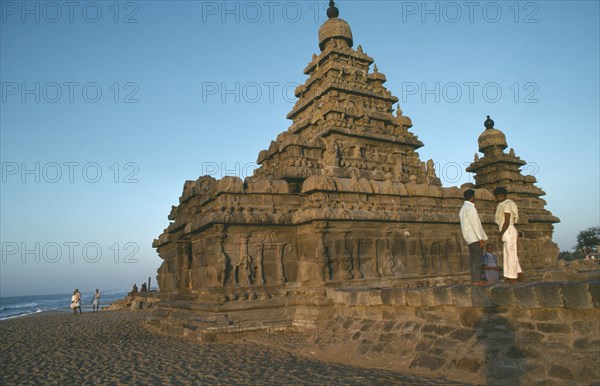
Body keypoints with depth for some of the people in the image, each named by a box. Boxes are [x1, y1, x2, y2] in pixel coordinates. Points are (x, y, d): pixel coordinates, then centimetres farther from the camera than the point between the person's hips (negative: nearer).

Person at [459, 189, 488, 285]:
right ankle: (476, 280, -8)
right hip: (475, 237, -9)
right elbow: (475, 224, -17)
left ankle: (474, 279, 12)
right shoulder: (470, 207, -13)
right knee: (477, 259, -8)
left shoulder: (463, 208, 17)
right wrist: (481, 238, -16)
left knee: (473, 259, 10)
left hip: (469, 238, 9)